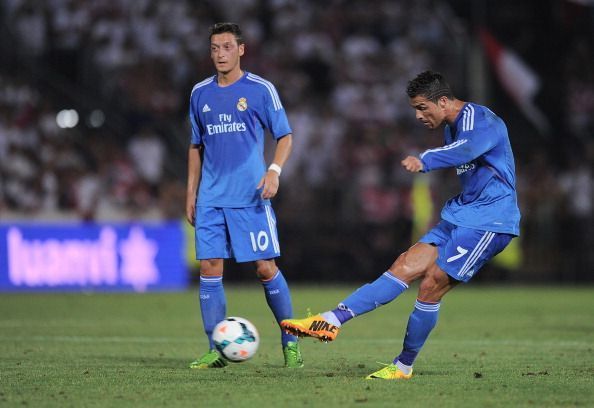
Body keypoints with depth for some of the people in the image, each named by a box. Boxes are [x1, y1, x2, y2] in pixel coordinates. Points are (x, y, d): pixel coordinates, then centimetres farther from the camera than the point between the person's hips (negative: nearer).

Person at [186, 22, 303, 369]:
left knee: (266, 268, -5)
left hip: (250, 197, -4)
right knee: (209, 269, -2)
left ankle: (291, 343, 8)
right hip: (210, 199, 4)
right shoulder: (201, 93, 11)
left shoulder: (261, 90, -1)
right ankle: (216, 352, 3)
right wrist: (191, 191, 14)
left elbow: (285, 136, 1)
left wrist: (274, 171, -16)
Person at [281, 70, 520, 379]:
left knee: (430, 287, -12)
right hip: (461, 216, 9)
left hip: (489, 221, -9)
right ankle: (332, 321, -15)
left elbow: (468, 148, -39)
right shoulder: (453, 127, 16)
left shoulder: (479, 120, -16)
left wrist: (425, 161, -53)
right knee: (405, 267, -5)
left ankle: (403, 367, 0)